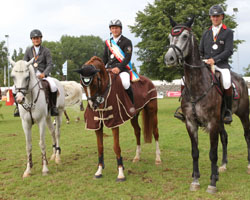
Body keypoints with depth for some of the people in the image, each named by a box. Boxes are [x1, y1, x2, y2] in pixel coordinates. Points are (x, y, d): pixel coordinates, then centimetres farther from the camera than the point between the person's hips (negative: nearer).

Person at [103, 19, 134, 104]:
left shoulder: (127, 42, 3)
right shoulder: (108, 42, 19)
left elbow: (127, 57, -8)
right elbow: (105, 57, 21)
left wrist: (119, 68, -23)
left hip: (122, 68, -5)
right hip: (109, 68, 6)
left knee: (125, 83, -34)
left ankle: (131, 104, -17)